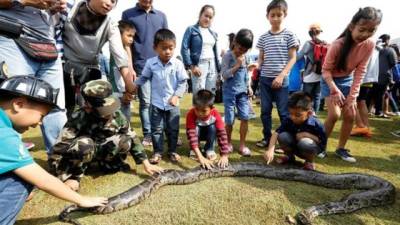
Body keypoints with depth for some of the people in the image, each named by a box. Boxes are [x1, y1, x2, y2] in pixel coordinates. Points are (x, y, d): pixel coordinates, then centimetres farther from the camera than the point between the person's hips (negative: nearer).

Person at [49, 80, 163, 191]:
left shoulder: (117, 115, -21)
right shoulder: (78, 119, -33)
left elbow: (132, 139, -11)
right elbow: (56, 153, -31)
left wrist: (146, 164, -15)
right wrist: (67, 178, -37)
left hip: (101, 150, 4)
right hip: (82, 153, -4)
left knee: (124, 141, -26)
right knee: (84, 144, -40)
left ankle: (109, 164, 3)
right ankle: (75, 174, -11)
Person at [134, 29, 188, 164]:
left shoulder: (178, 64, -8)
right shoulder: (150, 63, -4)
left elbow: (183, 82, -5)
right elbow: (143, 78, 9)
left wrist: (176, 96, -15)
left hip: (173, 104, 0)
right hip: (157, 103, 1)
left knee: (173, 129, 11)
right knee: (157, 129, 8)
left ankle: (172, 151, 27)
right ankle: (157, 152, 22)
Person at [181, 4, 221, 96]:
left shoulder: (213, 33, 17)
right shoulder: (191, 29, 0)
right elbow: (184, 49, -7)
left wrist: (219, 68, 14)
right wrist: (191, 66, -15)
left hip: (212, 65, 6)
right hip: (199, 65, -5)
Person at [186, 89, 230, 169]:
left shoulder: (215, 114, -32)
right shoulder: (191, 114, -36)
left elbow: (222, 133, -35)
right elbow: (191, 134, -44)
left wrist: (224, 155, -43)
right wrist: (200, 157, -54)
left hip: (209, 133, 1)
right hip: (197, 132, -1)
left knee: (212, 127, -31)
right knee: (195, 128, -33)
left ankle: (209, 150, -8)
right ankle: (193, 150, -6)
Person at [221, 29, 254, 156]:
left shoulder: (246, 57, 10)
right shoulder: (228, 56, -7)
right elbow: (224, 74, -13)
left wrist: (249, 87, 10)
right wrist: (237, 65, -16)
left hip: (242, 91, 5)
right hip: (230, 91, -4)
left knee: (245, 117, -4)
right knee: (229, 120, 0)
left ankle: (242, 145, 7)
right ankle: (229, 143, 21)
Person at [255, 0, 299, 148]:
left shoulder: (289, 35, 1)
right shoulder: (263, 37, 10)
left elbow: (292, 58, -2)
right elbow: (261, 58, 12)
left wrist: (281, 75, -13)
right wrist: (256, 67, -10)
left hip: (282, 79, -3)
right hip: (265, 79, 3)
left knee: (283, 112, 1)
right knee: (265, 110, 8)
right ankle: (267, 138, 22)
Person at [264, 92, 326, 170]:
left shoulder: (316, 124, -26)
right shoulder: (288, 120, -19)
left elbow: (323, 142, -18)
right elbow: (276, 133, -27)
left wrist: (307, 134, -29)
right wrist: (270, 150, -41)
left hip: (309, 148, -3)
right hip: (295, 147, 3)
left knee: (305, 143, -37)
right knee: (282, 136, -24)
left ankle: (309, 161, -1)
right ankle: (289, 156, 8)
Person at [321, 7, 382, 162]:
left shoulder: (369, 45, -15)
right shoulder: (338, 45, -28)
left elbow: (360, 72, -12)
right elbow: (326, 70, -23)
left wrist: (352, 96, -19)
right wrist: (335, 90, -36)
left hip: (347, 80, 5)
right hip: (330, 80, -4)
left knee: (350, 115, 0)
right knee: (334, 114, -16)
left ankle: (341, 148, 15)